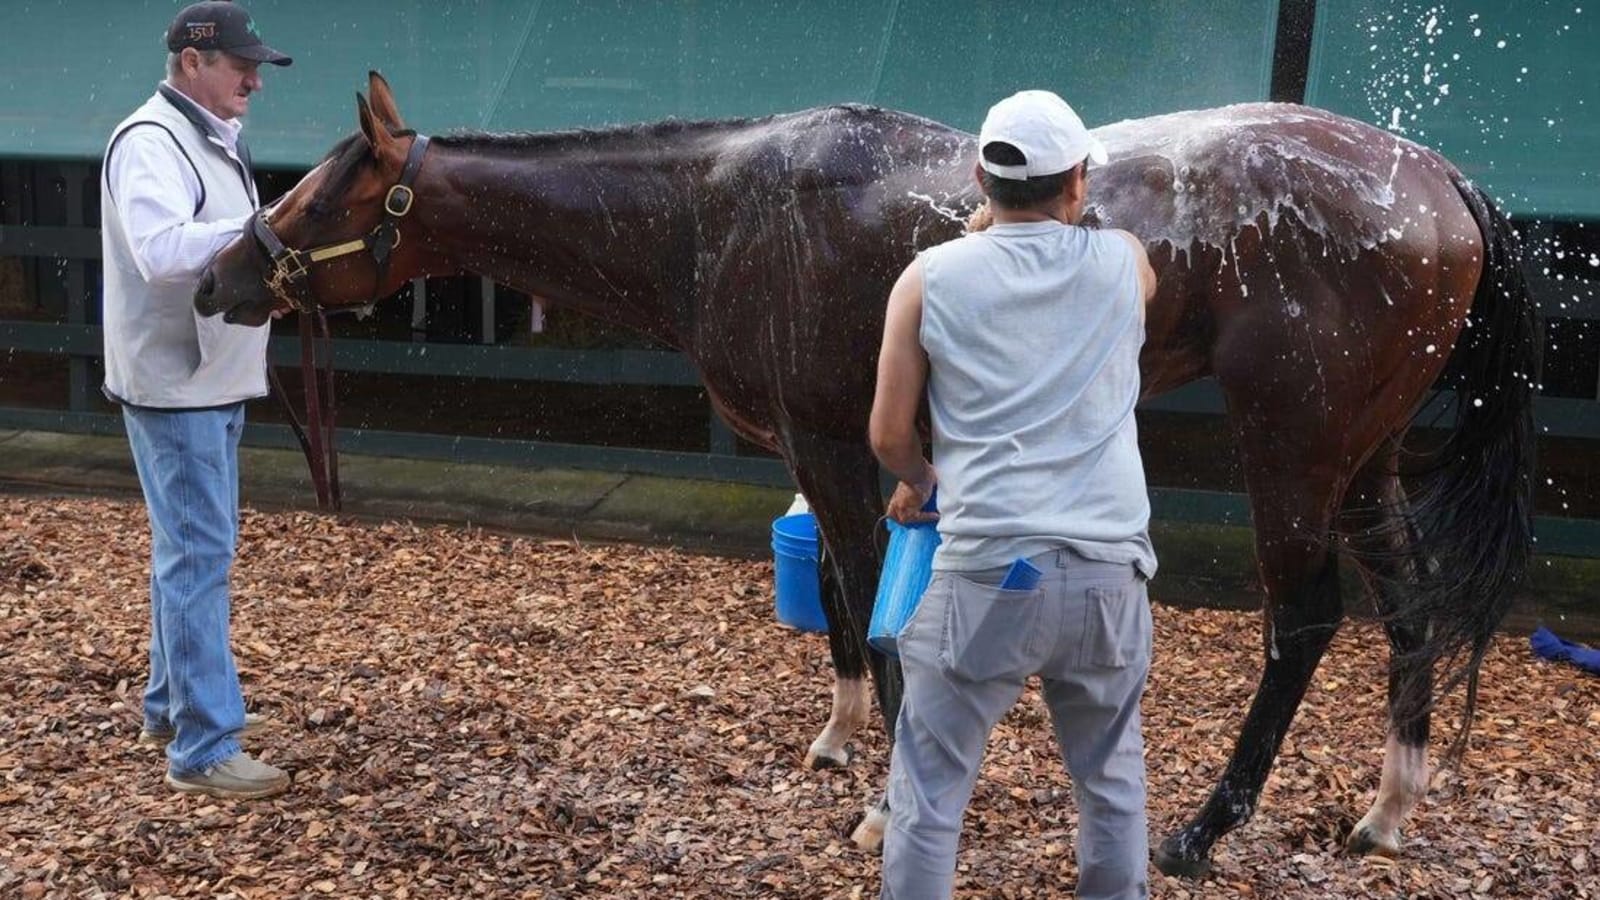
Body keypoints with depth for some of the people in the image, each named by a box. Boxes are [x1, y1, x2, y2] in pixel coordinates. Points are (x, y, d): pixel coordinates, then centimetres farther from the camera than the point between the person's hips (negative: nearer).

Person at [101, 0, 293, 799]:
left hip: (211, 381, 10)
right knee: (199, 554, -9)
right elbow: (163, 249, -31)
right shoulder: (150, 141, -16)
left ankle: (172, 704, 31)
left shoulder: (212, 142, 14)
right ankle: (202, 750, -5)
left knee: (194, 546, 18)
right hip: (173, 384, -10)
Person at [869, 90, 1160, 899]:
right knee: (1111, 776, 21)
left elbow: (889, 434, 2)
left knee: (929, 785, 9)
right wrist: (1072, 215, 47)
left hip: (986, 569, -3)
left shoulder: (932, 276, 0)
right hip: (1108, 570, 3)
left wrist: (919, 482, 24)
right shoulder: (1125, 263, 6)